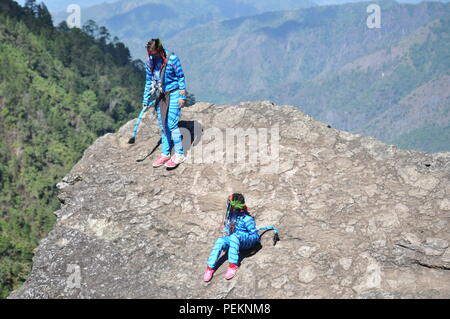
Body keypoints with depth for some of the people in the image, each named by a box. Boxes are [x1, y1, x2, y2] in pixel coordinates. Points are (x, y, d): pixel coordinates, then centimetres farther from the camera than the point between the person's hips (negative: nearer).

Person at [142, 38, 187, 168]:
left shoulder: (172, 59, -16)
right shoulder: (149, 62, 1)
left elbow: (181, 77, -8)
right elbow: (149, 81, 11)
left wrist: (182, 97, -10)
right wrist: (146, 101, 12)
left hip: (173, 95, -6)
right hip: (161, 96, 6)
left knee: (172, 124, -11)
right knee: (163, 125, 9)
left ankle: (179, 154, -4)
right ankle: (165, 154, 18)